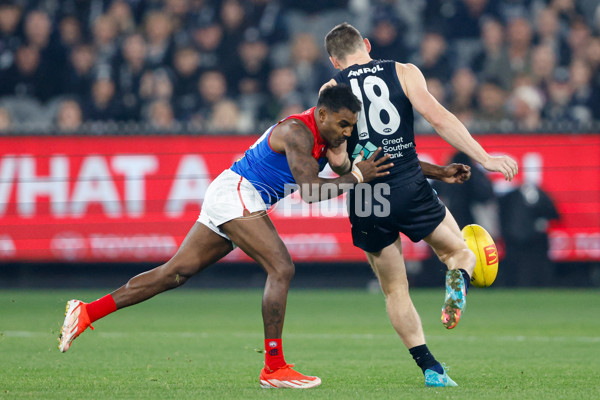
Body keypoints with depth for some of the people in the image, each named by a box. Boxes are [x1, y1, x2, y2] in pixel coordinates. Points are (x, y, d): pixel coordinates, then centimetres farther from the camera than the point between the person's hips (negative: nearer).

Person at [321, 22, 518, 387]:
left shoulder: (332, 90, 5)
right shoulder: (404, 72, 5)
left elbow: (337, 160, -5)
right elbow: (438, 117, -8)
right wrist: (484, 158, -7)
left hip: (366, 203, 1)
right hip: (410, 189, -1)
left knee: (395, 289, 16)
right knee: (461, 253, 19)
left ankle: (430, 368, 4)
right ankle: (458, 284, -17)